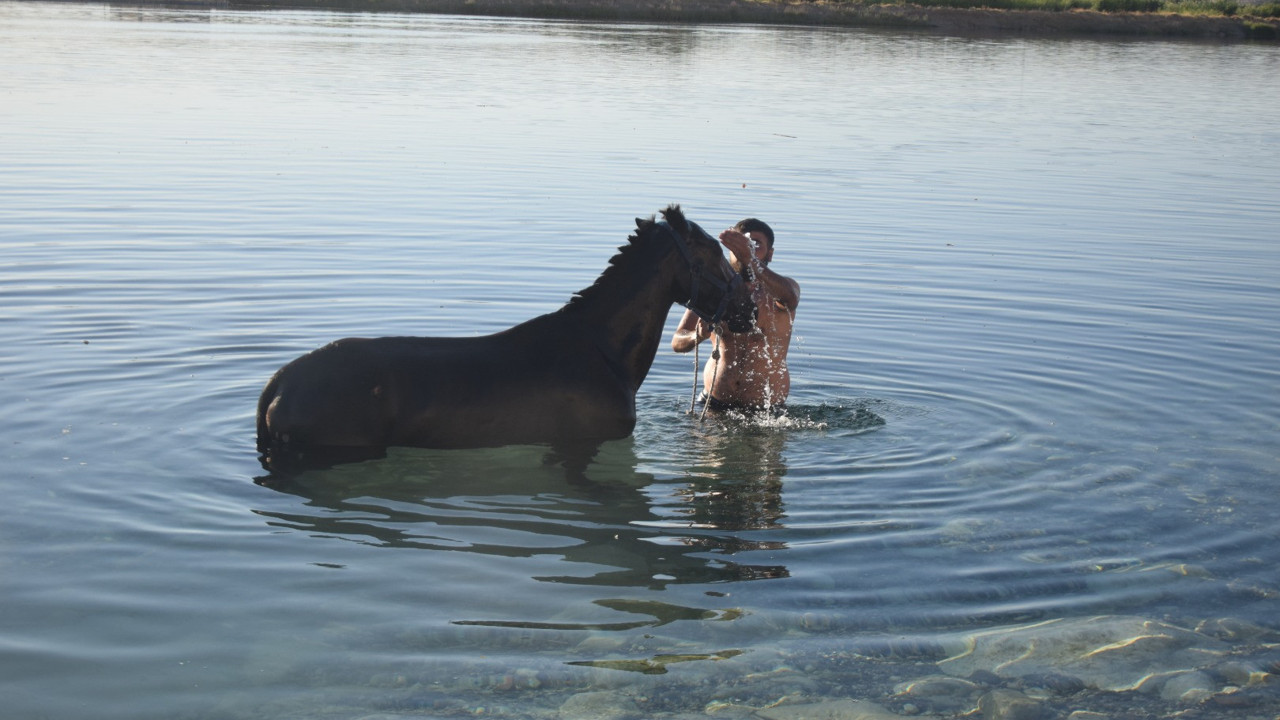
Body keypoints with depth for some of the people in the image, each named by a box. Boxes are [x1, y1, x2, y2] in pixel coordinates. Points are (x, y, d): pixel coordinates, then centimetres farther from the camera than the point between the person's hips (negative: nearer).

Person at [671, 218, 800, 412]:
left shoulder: (778, 290, -3)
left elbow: (789, 297, -30)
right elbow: (677, 342, -2)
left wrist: (750, 260, -46)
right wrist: (697, 337, -27)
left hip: (766, 409, -2)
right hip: (714, 405, 2)